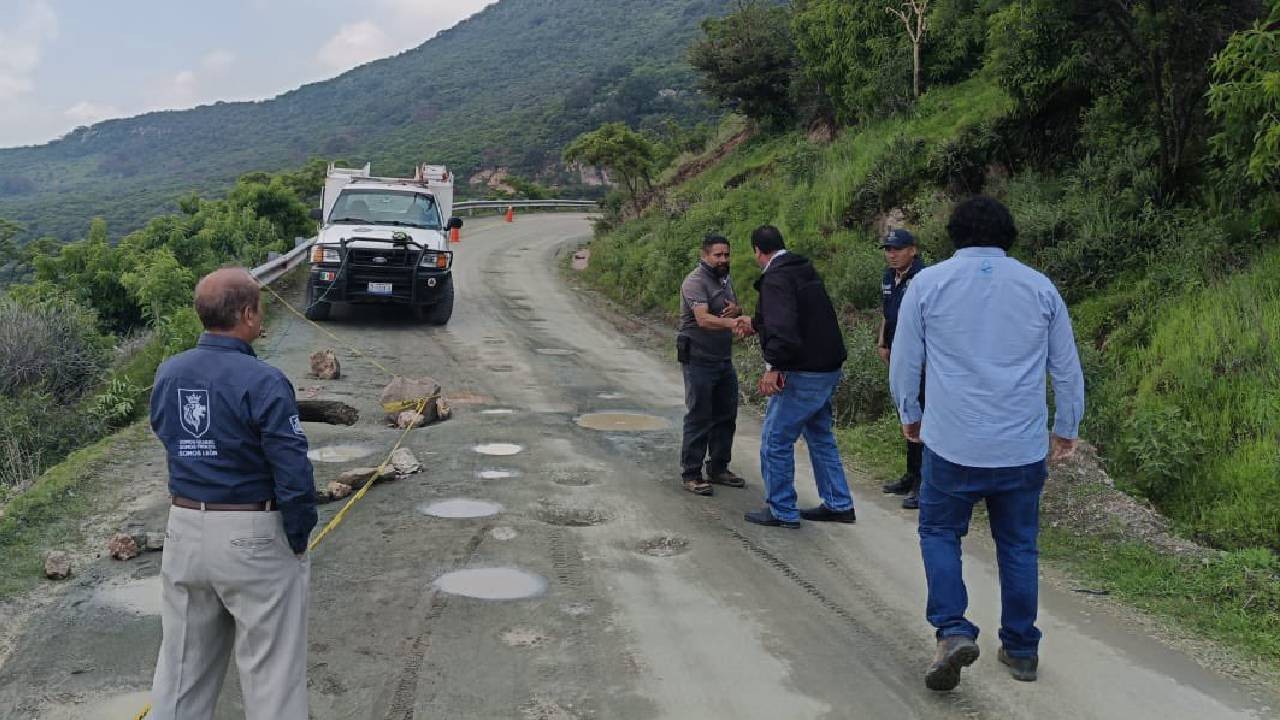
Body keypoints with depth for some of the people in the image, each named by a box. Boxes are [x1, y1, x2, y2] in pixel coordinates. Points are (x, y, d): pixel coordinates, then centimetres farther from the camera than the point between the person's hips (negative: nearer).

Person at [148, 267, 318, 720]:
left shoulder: (168, 374, 1)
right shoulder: (263, 383, -20)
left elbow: (165, 435, 12)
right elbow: (294, 474, -19)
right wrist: (298, 540, -8)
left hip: (184, 531, 6)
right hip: (252, 536, -6)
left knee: (183, 660, 20)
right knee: (270, 665, 7)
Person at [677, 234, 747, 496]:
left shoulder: (725, 279, 14)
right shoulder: (695, 282, -16)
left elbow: (736, 312, 21)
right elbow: (703, 319, -30)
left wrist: (736, 310, -4)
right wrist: (733, 323, -46)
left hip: (724, 360, 8)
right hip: (699, 361, -8)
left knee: (726, 415, 12)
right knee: (699, 417, -5)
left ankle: (718, 469, 24)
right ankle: (690, 474, 3)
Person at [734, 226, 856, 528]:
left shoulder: (775, 278, -17)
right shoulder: (804, 269, 14)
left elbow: (784, 325, -31)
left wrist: (774, 366, -26)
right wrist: (755, 324, 40)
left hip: (803, 374, -10)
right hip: (828, 368, 10)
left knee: (775, 440, 3)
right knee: (820, 435, 21)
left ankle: (782, 512, 11)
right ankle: (839, 504, 27)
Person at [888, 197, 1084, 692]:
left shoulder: (927, 284, 0)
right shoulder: (1040, 287, 5)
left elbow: (904, 362, 4)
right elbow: (1067, 368, 9)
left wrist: (910, 416, 21)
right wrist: (1066, 427, 23)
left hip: (952, 444, -2)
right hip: (1024, 447, 2)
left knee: (940, 534, 13)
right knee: (1018, 545, 14)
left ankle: (953, 632, -4)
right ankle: (1021, 650, 22)